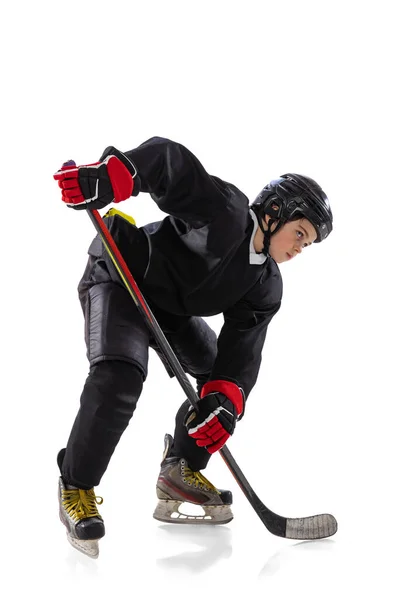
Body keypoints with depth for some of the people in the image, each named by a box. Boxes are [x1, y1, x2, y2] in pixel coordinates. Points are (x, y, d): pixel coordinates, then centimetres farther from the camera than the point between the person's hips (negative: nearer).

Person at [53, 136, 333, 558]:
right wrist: (105, 179, -48)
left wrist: (225, 402, -27)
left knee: (223, 378, 3)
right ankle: (76, 488, -14)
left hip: (172, 307, 9)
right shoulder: (225, 212, -25)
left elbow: (241, 353, -10)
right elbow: (168, 160, -33)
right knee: (120, 376, -29)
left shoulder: (265, 288, -3)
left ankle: (180, 470, 15)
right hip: (117, 281, -9)